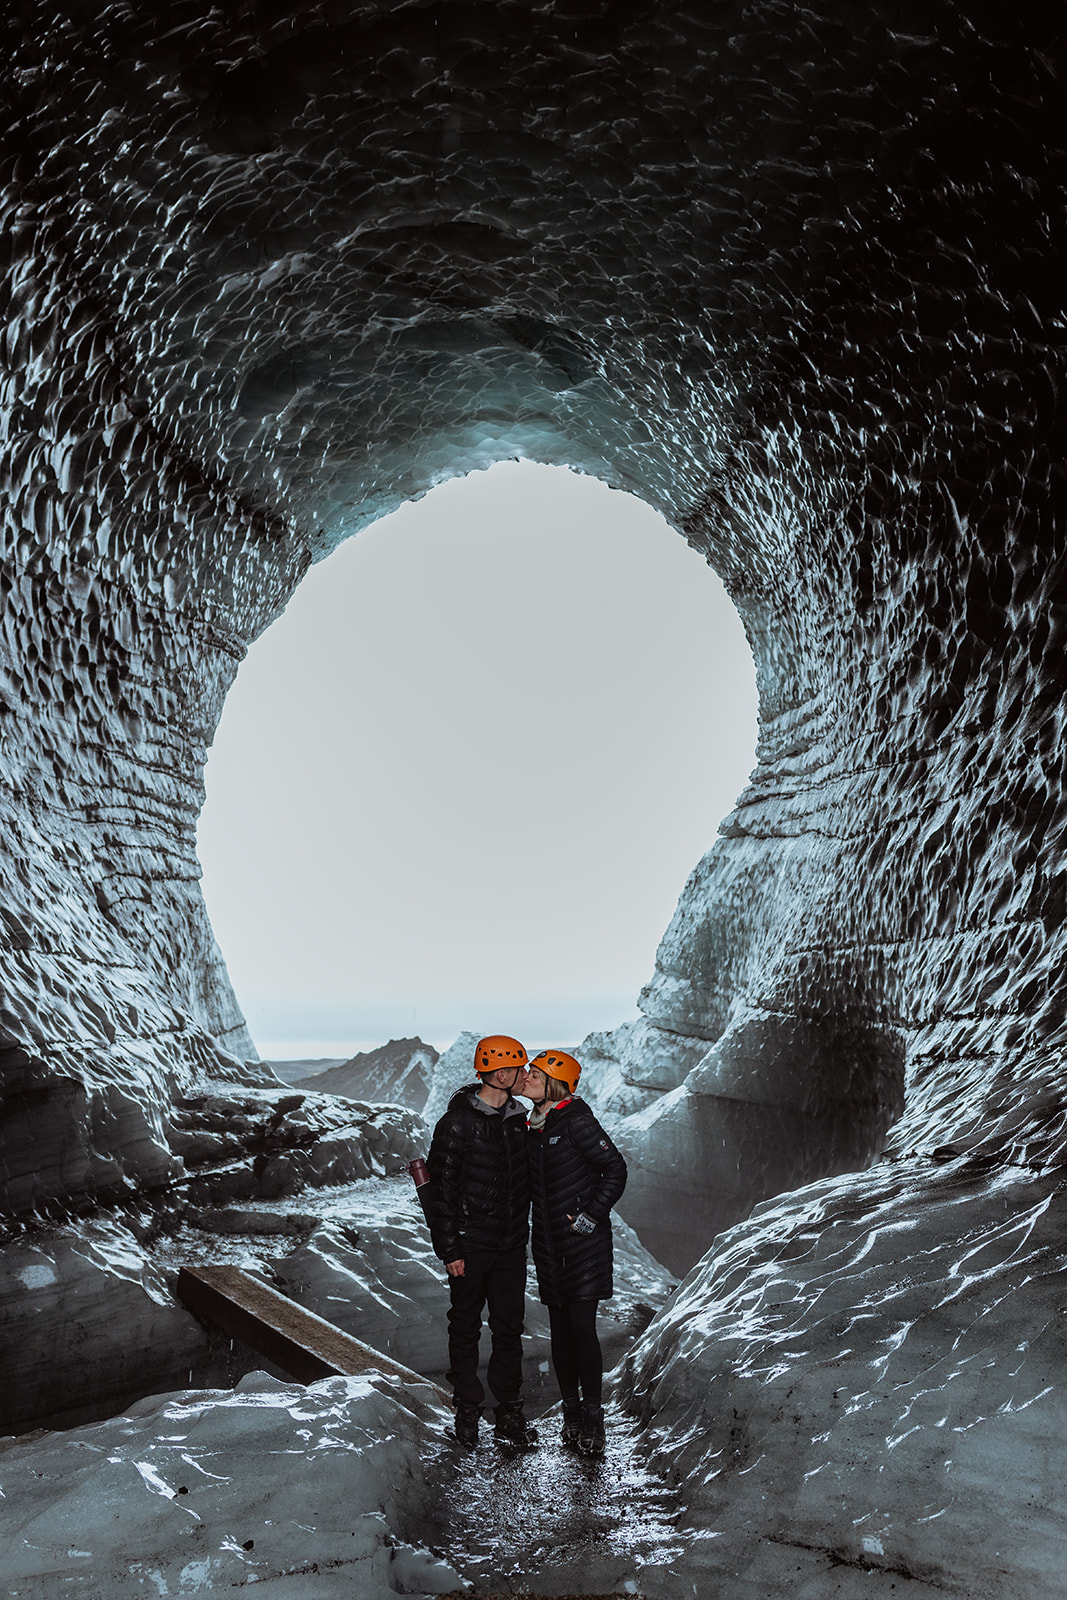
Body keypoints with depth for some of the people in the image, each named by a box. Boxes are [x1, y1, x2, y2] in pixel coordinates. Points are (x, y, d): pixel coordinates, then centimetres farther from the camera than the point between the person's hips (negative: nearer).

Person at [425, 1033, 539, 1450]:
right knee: (465, 1328, 8)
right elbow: (441, 1190, -11)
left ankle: (508, 1413, 20)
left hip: (511, 1245, 5)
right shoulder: (457, 1123, -13)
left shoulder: (518, 1119, 6)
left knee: (509, 1327, 9)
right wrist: (449, 1249, -11)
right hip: (471, 1246, -5)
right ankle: (467, 1409, 23)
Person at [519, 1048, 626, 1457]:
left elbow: (615, 1168, -11)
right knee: (560, 1331, 10)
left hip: (583, 1243, -6)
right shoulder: (530, 1127, 8)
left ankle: (593, 1419, 8)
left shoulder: (576, 1121, -13)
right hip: (549, 1246, 6)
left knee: (582, 1328, -5)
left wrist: (592, 1215, -13)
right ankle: (571, 1413, 23)